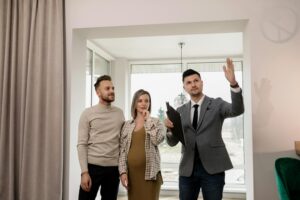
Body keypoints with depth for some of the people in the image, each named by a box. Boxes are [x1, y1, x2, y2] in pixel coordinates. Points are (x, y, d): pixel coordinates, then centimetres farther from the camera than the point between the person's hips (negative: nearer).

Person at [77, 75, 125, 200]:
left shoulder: (119, 113, 8)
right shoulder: (88, 113, -2)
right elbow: (81, 145, -6)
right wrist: (84, 172, -12)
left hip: (114, 167, 3)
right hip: (93, 166, -3)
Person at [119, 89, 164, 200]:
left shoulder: (156, 122, 4)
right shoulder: (127, 124, 8)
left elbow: (157, 139, -16)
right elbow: (122, 150, 5)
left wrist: (148, 120, -9)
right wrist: (122, 171, -3)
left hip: (149, 172, -2)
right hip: (131, 172, 2)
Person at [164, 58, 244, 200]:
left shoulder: (216, 104, 2)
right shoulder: (180, 111, 10)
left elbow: (237, 110, -19)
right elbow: (172, 142, 6)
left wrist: (233, 83, -33)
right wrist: (169, 128, -17)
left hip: (213, 168, -3)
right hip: (187, 169, 3)